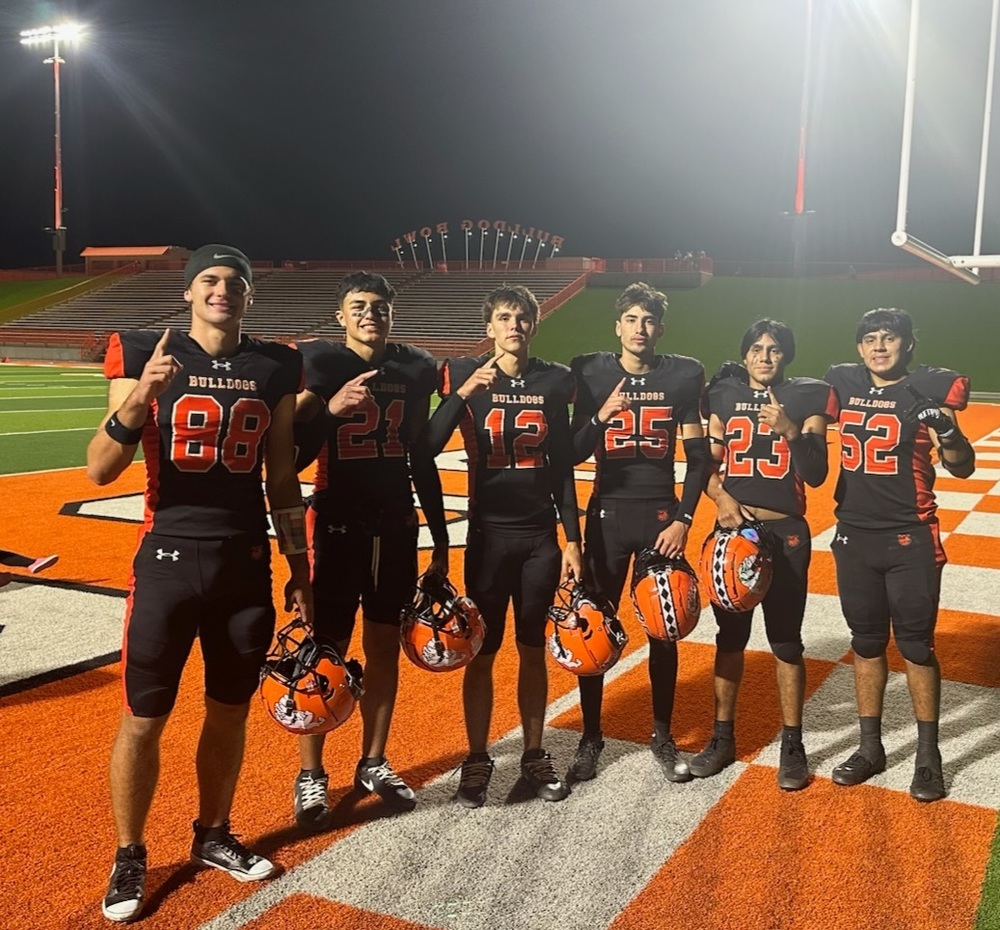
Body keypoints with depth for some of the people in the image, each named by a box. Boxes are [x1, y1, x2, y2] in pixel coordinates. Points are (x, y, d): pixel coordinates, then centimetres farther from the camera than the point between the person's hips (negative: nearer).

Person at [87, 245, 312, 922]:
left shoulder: (275, 368, 5)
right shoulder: (145, 356, -4)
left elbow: (283, 480, 10)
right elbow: (100, 472, -9)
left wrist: (299, 570, 9)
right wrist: (138, 400, -27)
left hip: (248, 561, 3)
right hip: (170, 558, -3)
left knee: (231, 709, 13)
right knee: (144, 717, 4)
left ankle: (214, 836, 32)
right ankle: (130, 856, 23)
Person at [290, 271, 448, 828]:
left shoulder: (416, 369, 6)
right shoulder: (320, 362, -6)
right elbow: (295, 456, -11)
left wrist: (441, 538, 13)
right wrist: (330, 409, -28)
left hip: (397, 527, 4)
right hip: (338, 526, -4)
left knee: (385, 646, 11)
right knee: (326, 651, 2)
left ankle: (374, 764, 26)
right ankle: (311, 776, 16)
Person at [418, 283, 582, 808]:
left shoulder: (554, 381, 4)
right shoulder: (465, 375, -4)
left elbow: (562, 468, 7)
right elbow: (428, 448, -16)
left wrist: (572, 539, 5)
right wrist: (463, 393, -28)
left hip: (541, 536, 2)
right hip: (489, 534, -2)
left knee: (533, 650, 12)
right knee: (482, 652, 4)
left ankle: (534, 756, 25)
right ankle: (477, 761, 18)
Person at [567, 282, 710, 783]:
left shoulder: (684, 375, 0)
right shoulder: (591, 372, 0)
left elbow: (698, 456, 3)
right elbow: (574, 454, -1)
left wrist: (683, 520, -5)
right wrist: (602, 416, -19)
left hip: (662, 515, 0)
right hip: (607, 514, 0)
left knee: (663, 630, 8)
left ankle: (663, 736, 24)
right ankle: (591, 737, 18)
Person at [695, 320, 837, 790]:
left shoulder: (806, 398, 0)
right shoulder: (724, 395, 5)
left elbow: (817, 475, -6)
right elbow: (707, 463, 5)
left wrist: (789, 429, -20)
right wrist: (721, 497, -14)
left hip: (786, 534, -2)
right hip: (732, 529, 2)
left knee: (786, 641, 5)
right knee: (729, 636, 10)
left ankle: (792, 743, 18)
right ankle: (723, 737, 23)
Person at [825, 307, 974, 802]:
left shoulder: (930, 389, -7)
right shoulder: (842, 383, 4)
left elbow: (962, 469, -8)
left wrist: (949, 432, -27)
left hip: (910, 539, -4)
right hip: (854, 537, 4)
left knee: (916, 646, 4)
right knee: (866, 643, 13)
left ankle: (928, 756, 19)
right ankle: (870, 747, 27)